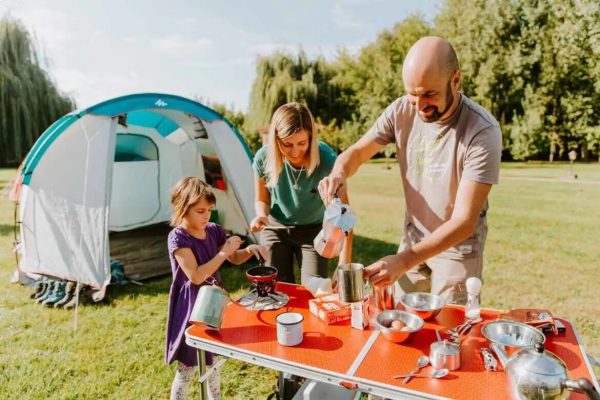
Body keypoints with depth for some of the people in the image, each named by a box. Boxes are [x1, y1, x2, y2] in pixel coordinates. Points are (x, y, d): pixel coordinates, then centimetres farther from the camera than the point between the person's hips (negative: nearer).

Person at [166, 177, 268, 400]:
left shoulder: (213, 231, 0)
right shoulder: (178, 238, -19)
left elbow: (234, 259, 11)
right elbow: (196, 276, -28)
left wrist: (249, 250, -10)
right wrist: (223, 252, -25)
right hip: (190, 308, -7)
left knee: (212, 359, 24)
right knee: (186, 368, 7)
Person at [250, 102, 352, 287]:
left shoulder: (327, 159, -30)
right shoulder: (263, 158, -23)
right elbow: (262, 200, -4)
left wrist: (344, 264, -29)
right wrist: (261, 216, -27)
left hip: (313, 231, -1)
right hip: (275, 230, 2)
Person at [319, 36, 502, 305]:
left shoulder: (482, 131, -26)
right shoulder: (401, 110, -14)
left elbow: (464, 220, -28)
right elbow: (357, 152, -2)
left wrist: (403, 261, -37)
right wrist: (339, 173, -26)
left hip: (458, 246, -3)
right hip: (413, 237, 4)